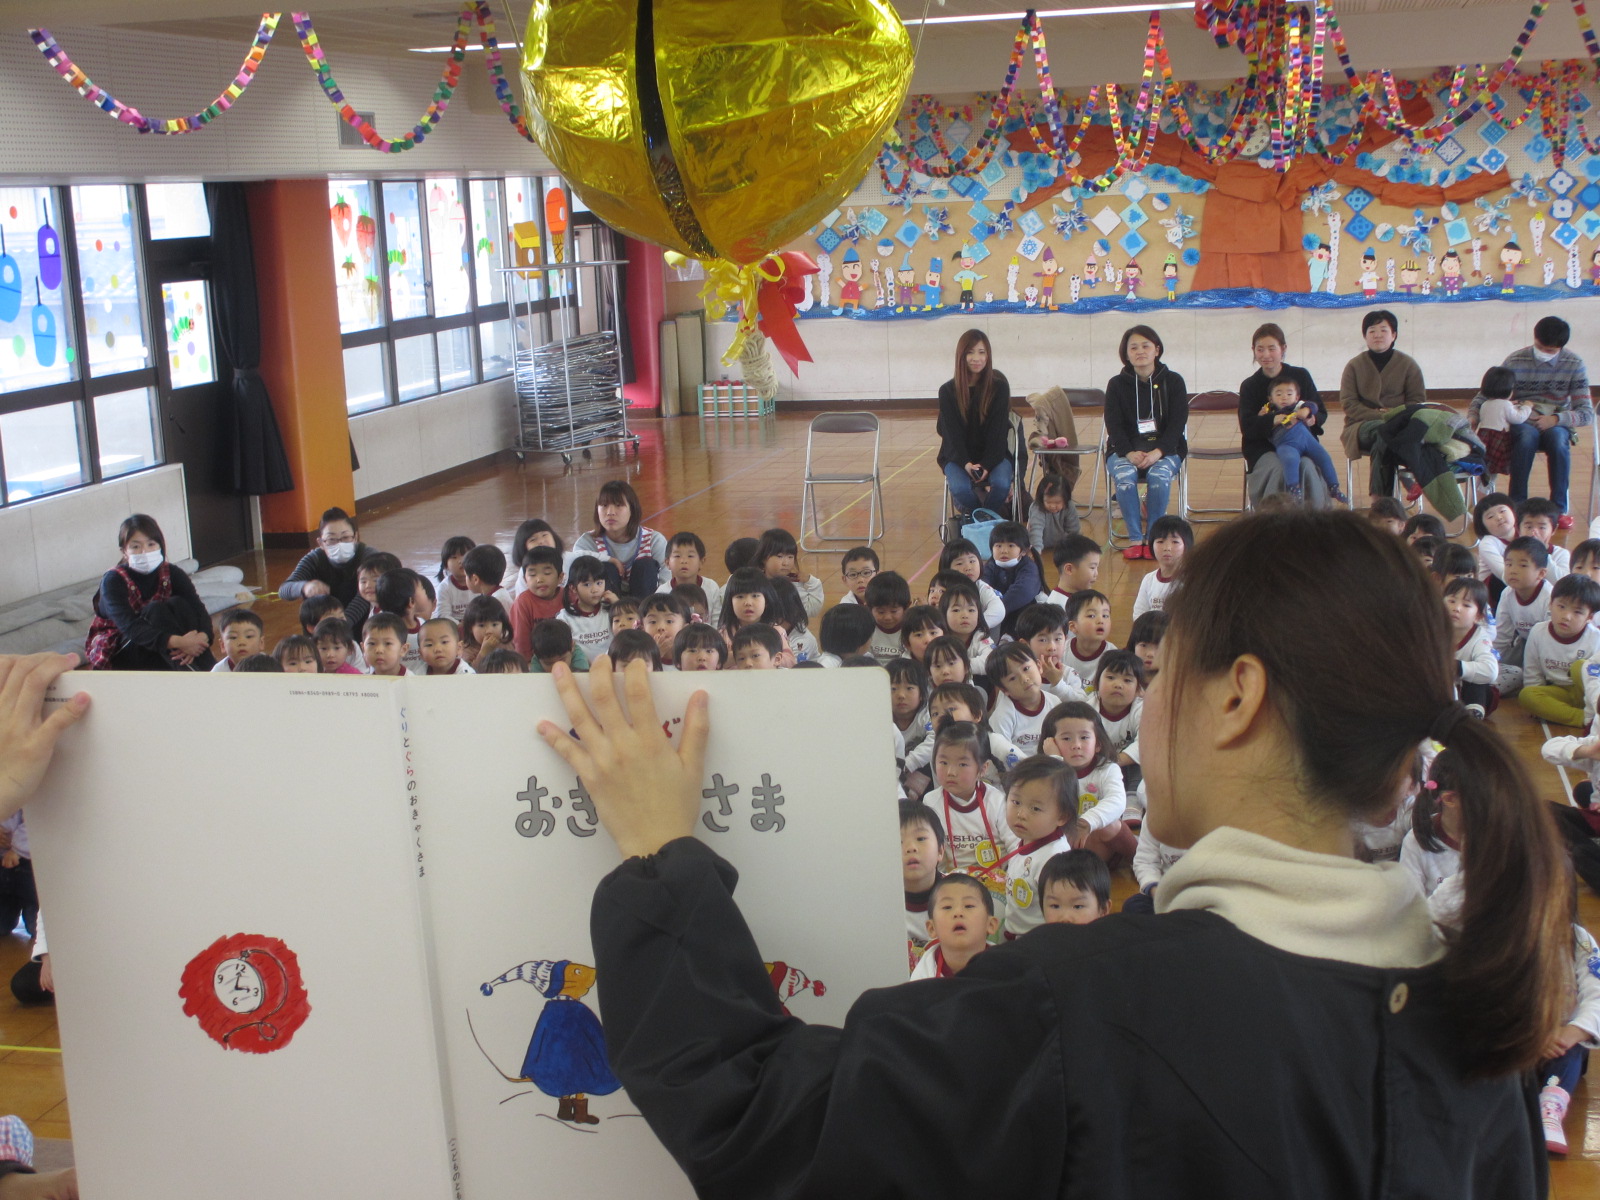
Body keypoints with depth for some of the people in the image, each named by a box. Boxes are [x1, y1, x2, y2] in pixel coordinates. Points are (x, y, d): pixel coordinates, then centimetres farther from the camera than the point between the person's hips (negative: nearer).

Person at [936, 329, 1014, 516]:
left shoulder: (999, 387, -4)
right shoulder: (948, 391, -3)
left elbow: (998, 431, -7)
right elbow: (952, 433, -6)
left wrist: (986, 465, -19)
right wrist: (965, 464, -22)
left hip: (993, 455, 0)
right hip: (958, 457, 0)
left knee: (1001, 485, -31)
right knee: (961, 489, -31)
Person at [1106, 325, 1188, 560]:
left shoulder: (1173, 382, 4)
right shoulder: (1117, 385, 6)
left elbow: (1177, 423, -5)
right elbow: (1114, 425, -3)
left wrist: (1157, 452, -22)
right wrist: (1129, 453, -22)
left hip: (1165, 449, -1)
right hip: (1125, 450, 1)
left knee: (1159, 475, -34)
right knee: (1124, 476, -33)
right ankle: (1135, 539, -24)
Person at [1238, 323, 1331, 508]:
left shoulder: (1301, 376, 8)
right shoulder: (1249, 386, 5)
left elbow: (1322, 413, 9)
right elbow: (1247, 426, -9)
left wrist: (1312, 419, -16)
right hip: (1264, 449, -1)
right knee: (1280, 468, -33)